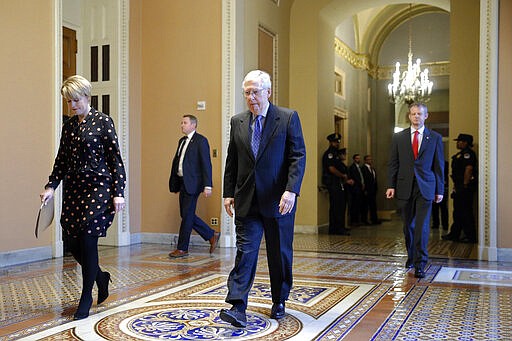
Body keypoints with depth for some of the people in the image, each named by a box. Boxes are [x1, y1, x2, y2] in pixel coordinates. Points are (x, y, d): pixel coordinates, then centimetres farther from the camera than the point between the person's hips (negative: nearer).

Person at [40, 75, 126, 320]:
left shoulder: (102, 121, -5)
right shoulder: (68, 126, 12)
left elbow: (115, 159, -7)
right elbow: (62, 160, 15)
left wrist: (118, 192, -11)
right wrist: (51, 186, 3)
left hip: (98, 187, -6)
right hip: (74, 188, 6)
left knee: (88, 240, -7)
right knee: (72, 240, 5)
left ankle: (86, 297, 8)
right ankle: (100, 277, 31)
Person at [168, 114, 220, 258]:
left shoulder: (201, 141, -8)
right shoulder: (182, 141, 18)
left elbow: (206, 164, -13)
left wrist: (208, 185, -18)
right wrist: (173, 183, 17)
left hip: (192, 183, -9)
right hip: (182, 183, 9)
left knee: (187, 215, -4)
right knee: (186, 215, 10)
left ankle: (182, 249, 5)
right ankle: (212, 235, 23)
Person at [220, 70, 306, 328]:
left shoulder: (288, 118, -3)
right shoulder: (237, 122, 9)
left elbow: (298, 157, -8)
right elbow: (231, 161, 13)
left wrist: (291, 190, -19)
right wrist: (228, 193, 7)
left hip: (278, 200, -2)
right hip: (247, 200, 2)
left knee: (280, 254, 11)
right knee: (245, 251, -4)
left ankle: (279, 302, 29)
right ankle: (237, 307, -5)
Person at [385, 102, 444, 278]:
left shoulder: (435, 138, 5)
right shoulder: (398, 137, 7)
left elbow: (439, 165, 6)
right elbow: (393, 163, 7)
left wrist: (440, 190, 3)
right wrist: (391, 185, -1)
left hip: (425, 188, -2)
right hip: (405, 187, 2)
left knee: (422, 226, -9)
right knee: (408, 225, 11)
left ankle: (420, 264, -4)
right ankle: (411, 256, 30)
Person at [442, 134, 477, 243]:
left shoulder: (467, 153, -13)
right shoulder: (461, 154, 20)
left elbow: (469, 169, -22)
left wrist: (465, 185, -23)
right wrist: (456, 186, 21)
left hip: (465, 188, -11)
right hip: (459, 188, 11)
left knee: (466, 212, -7)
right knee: (457, 212, 14)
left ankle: (471, 237, -1)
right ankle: (454, 235, 21)